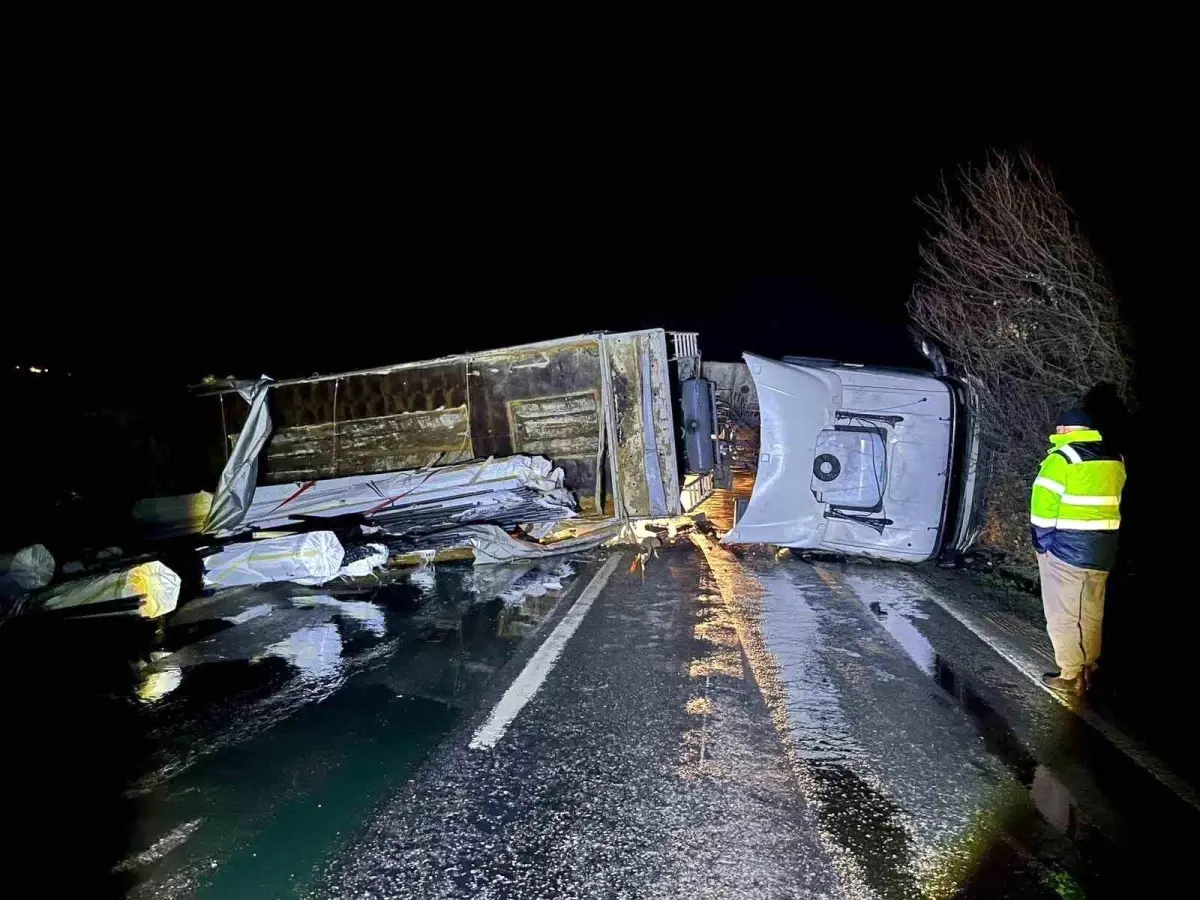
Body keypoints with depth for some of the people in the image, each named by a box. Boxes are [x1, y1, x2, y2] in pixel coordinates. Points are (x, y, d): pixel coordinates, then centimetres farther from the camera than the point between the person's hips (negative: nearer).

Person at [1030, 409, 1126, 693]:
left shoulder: (1063, 458, -15)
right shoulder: (1114, 459, 8)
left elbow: (1043, 504, -16)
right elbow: (1110, 501, 11)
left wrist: (1043, 542, -5)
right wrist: (1097, 537, 14)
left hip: (1066, 548, -7)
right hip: (1102, 548, 7)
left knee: (1065, 614, 3)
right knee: (1091, 612, 19)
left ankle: (1072, 676, 9)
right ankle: (1088, 668, 31)